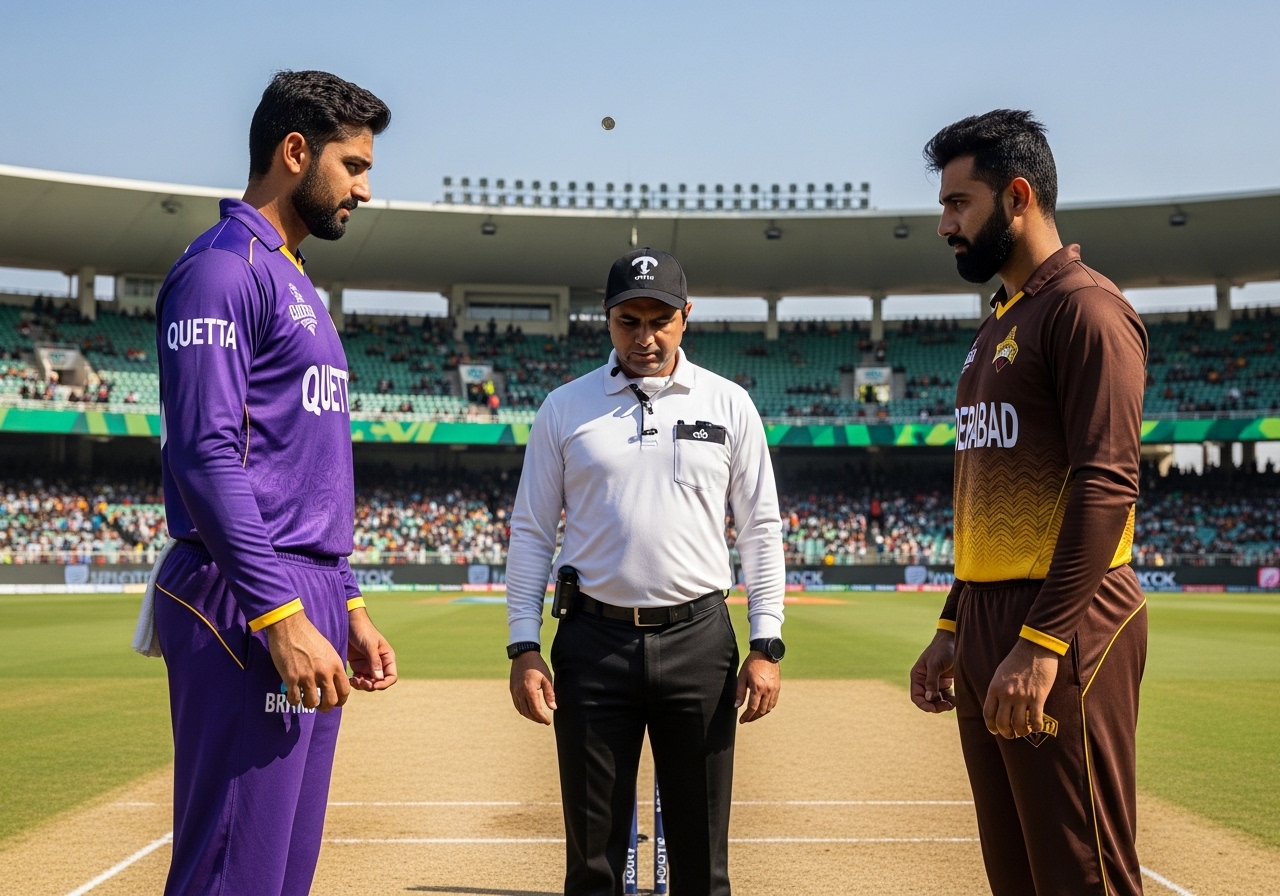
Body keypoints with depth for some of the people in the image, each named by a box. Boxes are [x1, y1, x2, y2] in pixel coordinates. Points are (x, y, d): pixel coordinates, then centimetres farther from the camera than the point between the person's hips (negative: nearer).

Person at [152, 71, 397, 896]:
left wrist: (347, 605, 19)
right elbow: (204, 456, -18)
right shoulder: (222, 269, -8)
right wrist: (281, 616, -23)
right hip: (246, 608, -10)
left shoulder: (295, 283, 22)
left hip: (307, 606, 10)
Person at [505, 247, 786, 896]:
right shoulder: (564, 409, 5)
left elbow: (761, 531, 6)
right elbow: (531, 532, 6)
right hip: (594, 641, 0)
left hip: (698, 640, 0)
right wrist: (524, 648, -2)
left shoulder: (729, 404, 6)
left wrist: (765, 647, -1)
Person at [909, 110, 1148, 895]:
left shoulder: (1085, 306, -10)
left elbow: (1108, 484, -19)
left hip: (1062, 629, -10)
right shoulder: (999, 325, 19)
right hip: (987, 621, 10)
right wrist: (954, 629, 20)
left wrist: (1040, 642, -23)